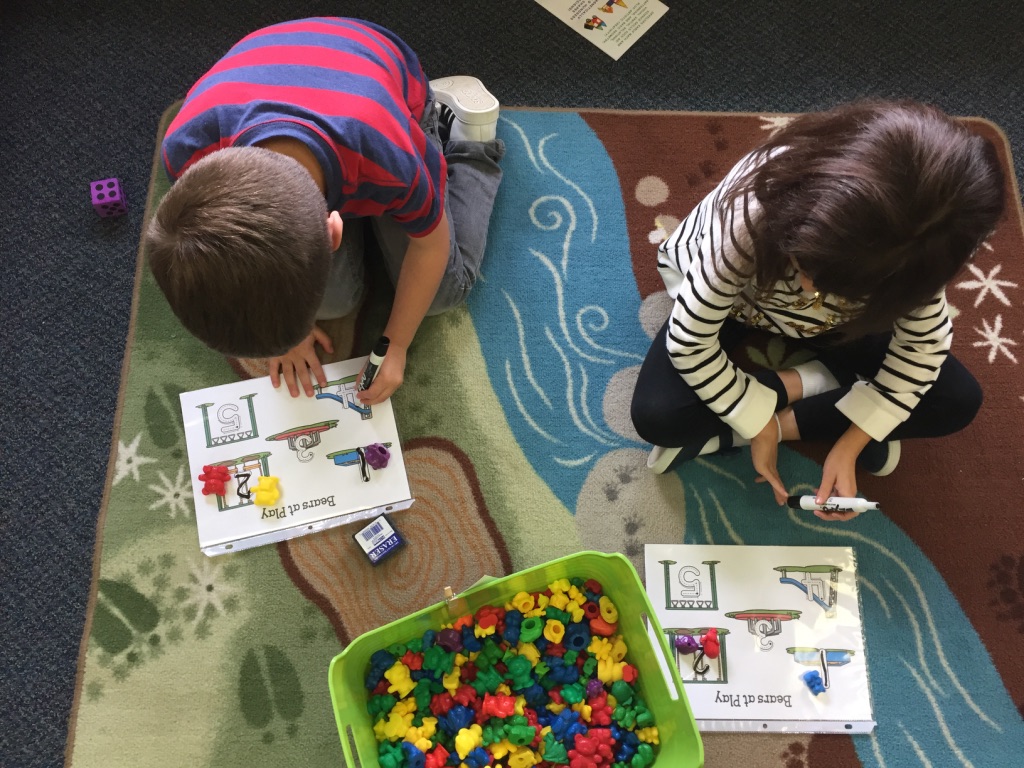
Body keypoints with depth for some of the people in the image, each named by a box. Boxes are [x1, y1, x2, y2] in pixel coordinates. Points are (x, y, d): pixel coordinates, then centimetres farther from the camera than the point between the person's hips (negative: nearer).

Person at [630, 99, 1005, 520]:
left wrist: (849, 445, -21)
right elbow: (690, 343, -32)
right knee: (656, 416, -29)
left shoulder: (913, 250, -31)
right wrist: (757, 423, -24)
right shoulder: (746, 220, -41)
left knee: (959, 400, -11)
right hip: (726, 300, -3)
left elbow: (924, 345, -17)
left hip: (818, 319, 4)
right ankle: (804, 384, -7)